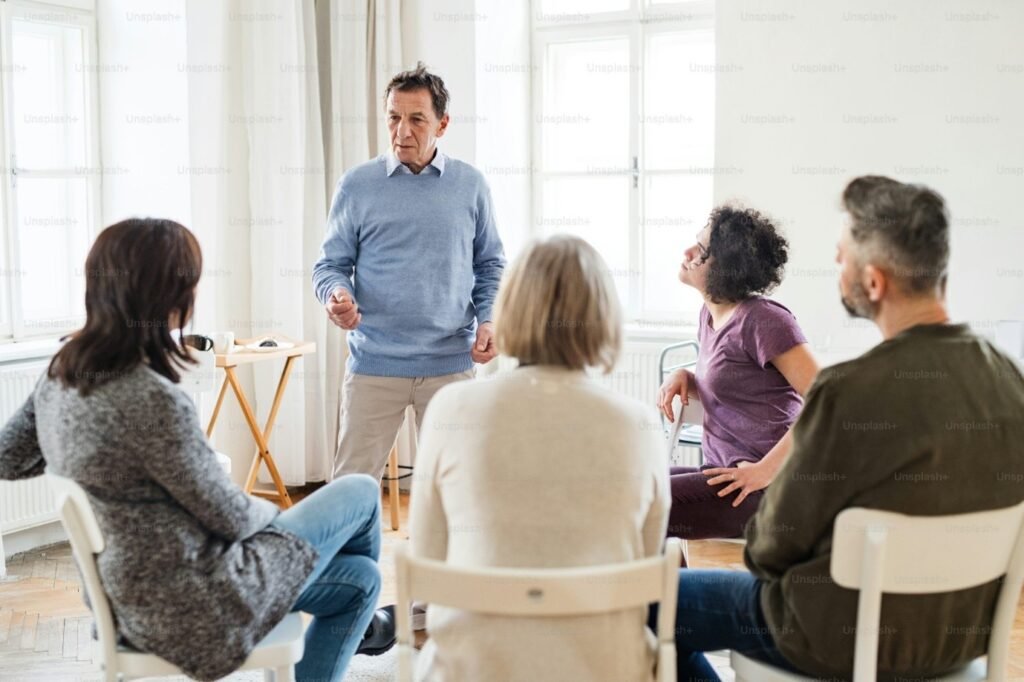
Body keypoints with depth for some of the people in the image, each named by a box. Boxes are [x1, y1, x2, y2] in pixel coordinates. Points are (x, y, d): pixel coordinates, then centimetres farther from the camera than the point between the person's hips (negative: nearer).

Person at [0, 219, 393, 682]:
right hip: (191, 610, -8)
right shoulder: (154, 401, -31)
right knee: (360, 493, 11)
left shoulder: (60, 375, -4)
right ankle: (359, 625, 40)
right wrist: (271, 512, 3)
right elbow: (231, 518, -18)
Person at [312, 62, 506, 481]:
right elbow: (331, 264, 4)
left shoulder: (471, 186, 5)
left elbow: (490, 265, 11)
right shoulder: (357, 186, 1)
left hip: (450, 363, 1)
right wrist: (337, 296, -18)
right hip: (374, 363, -1)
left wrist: (488, 320, -5)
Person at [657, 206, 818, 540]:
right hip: (723, 471, 9)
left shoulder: (763, 319, -15)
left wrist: (766, 469, -20)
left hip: (758, 489, -9)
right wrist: (683, 377, 6)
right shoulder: (710, 313, 13)